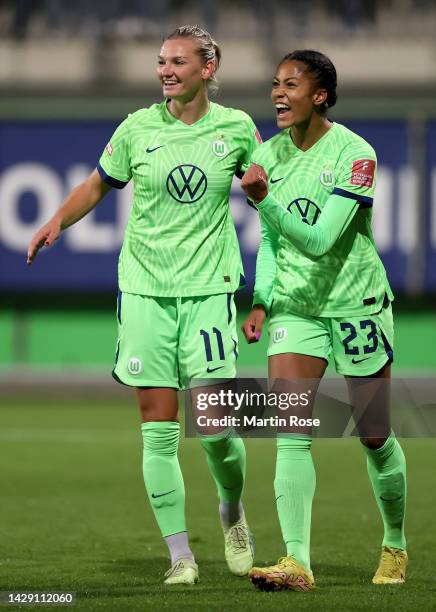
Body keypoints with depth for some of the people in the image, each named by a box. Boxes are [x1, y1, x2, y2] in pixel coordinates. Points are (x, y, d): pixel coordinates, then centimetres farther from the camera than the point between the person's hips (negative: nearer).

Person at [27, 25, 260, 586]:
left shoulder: (236, 129, 2)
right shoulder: (137, 128, 2)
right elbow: (98, 185, 14)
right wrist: (58, 221, -2)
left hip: (209, 287, -1)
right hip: (145, 290, 1)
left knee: (215, 428, -6)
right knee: (158, 432, -2)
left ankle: (232, 513, 25)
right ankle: (180, 554, 6)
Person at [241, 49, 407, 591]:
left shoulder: (355, 154, -16)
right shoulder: (268, 155, 2)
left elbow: (320, 240, -25)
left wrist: (264, 200, -35)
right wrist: (261, 301, 1)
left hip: (356, 302, -4)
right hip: (293, 304, 4)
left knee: (374, 436, 5)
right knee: (290, 433, -13)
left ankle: (395, 547, 28)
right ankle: (297, 562, -20)